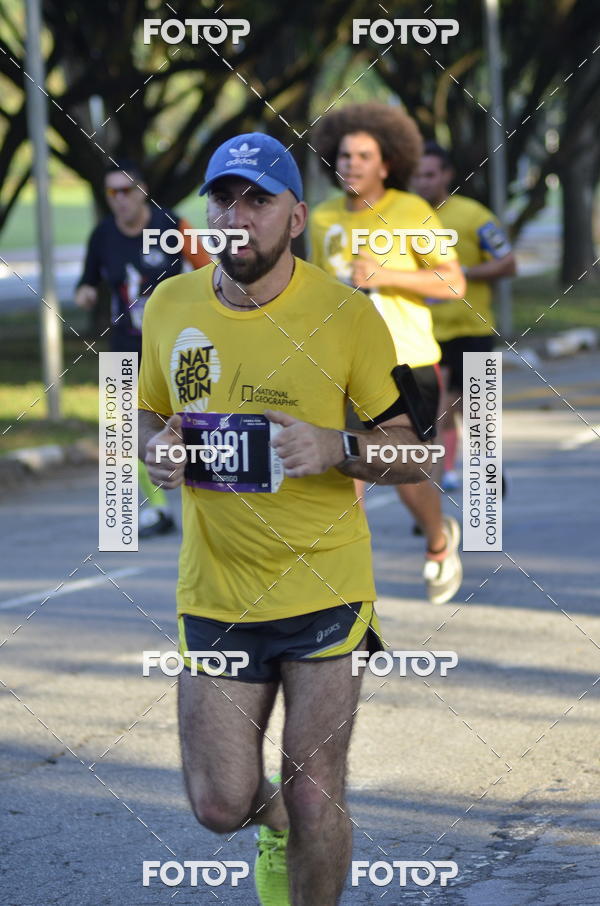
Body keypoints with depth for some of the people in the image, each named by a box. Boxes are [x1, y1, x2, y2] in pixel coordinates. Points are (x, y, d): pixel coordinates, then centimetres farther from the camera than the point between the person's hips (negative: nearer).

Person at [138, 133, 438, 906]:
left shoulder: (346, 315, -9)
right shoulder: (169, 307, 0)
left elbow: (413, 453, -3)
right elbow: (149, 414, 17)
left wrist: (337, 447, -23)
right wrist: (156, 446, -6)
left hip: (324, 590, -2)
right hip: (214, 599, 2)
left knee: (313, 798, -1)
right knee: (219, 804, 2)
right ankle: (273, 820, 39)